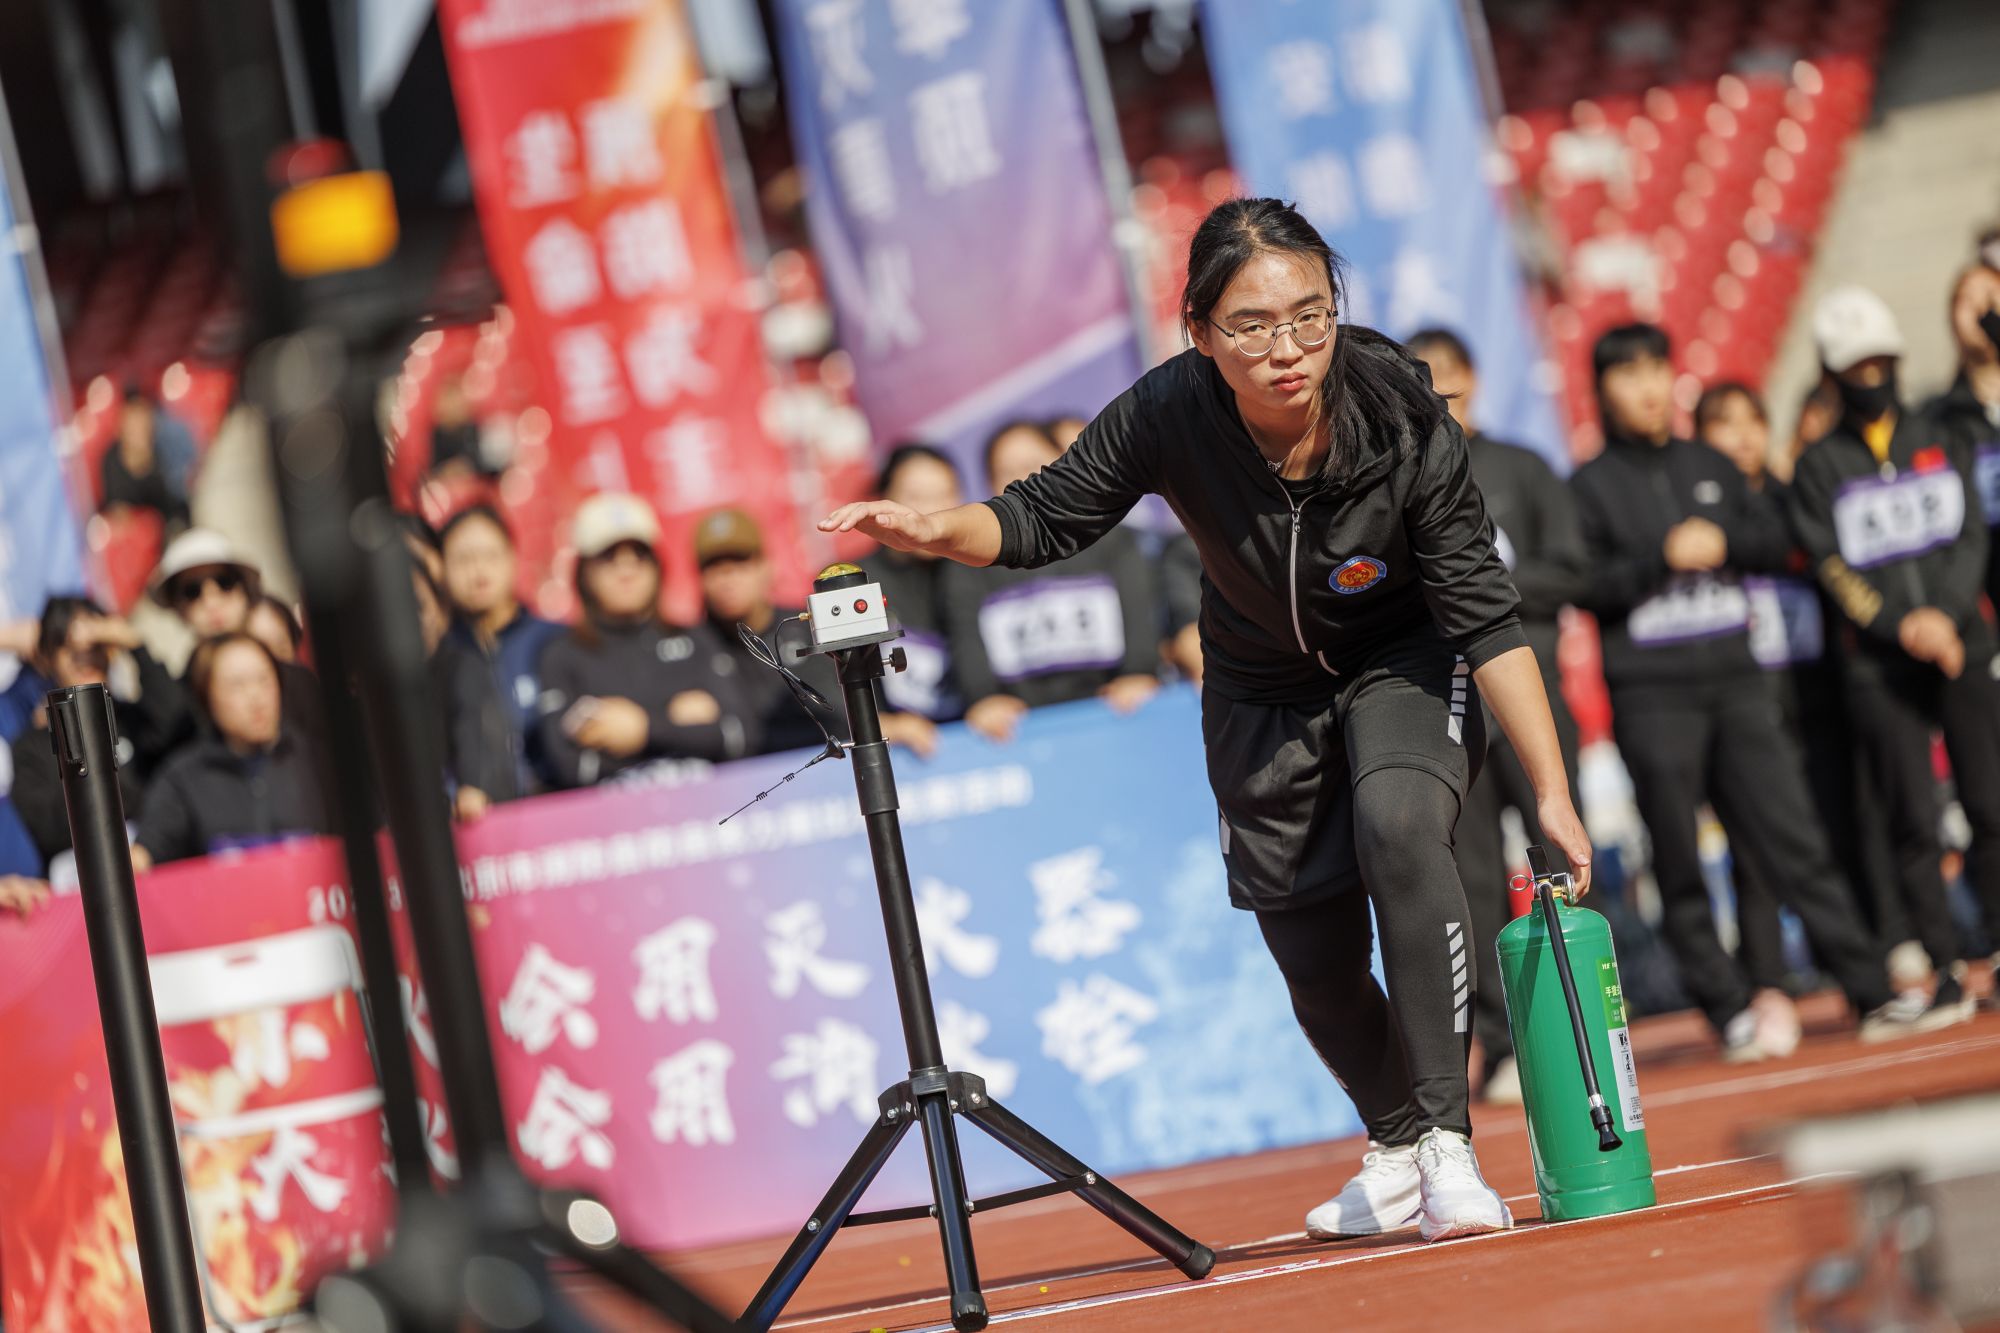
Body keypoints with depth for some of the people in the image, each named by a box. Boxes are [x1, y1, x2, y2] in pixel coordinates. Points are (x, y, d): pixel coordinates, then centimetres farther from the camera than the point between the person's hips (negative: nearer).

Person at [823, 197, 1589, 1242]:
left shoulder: (1404, 425, -32)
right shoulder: (1170, 415, -29)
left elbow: (1486, 622, -26)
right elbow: (1045, 519, -14)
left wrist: (1552, 793, -29)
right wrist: (937, 529, -34)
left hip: (1404, 666, -2)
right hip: (1260, 693, 3)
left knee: (1398, 827, -32)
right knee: (1312, 954, 7)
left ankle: (1446, 1144, -26)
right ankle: (1396, 1151, 37)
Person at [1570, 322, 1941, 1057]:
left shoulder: (1711, 466, 15)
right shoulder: (1592, 484, 3)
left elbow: (1775, 543, 13)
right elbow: (1584, 585, -6)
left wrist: (1725, 540, -5)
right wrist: (1662, 559, -15)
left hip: (1735, 679, 3)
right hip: (1650, 697, -3)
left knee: (1793, 838, -1)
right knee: (1679, 866, -2)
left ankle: (1871, 991, -1)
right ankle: (1730, 1012, 4)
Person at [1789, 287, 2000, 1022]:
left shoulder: (1940, 443, 12)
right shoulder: (1820, 466, 5)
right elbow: (1831, 566, -2)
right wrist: (1901, 626, -14)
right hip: (1878, 665, -2)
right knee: (1914, 822, -3)